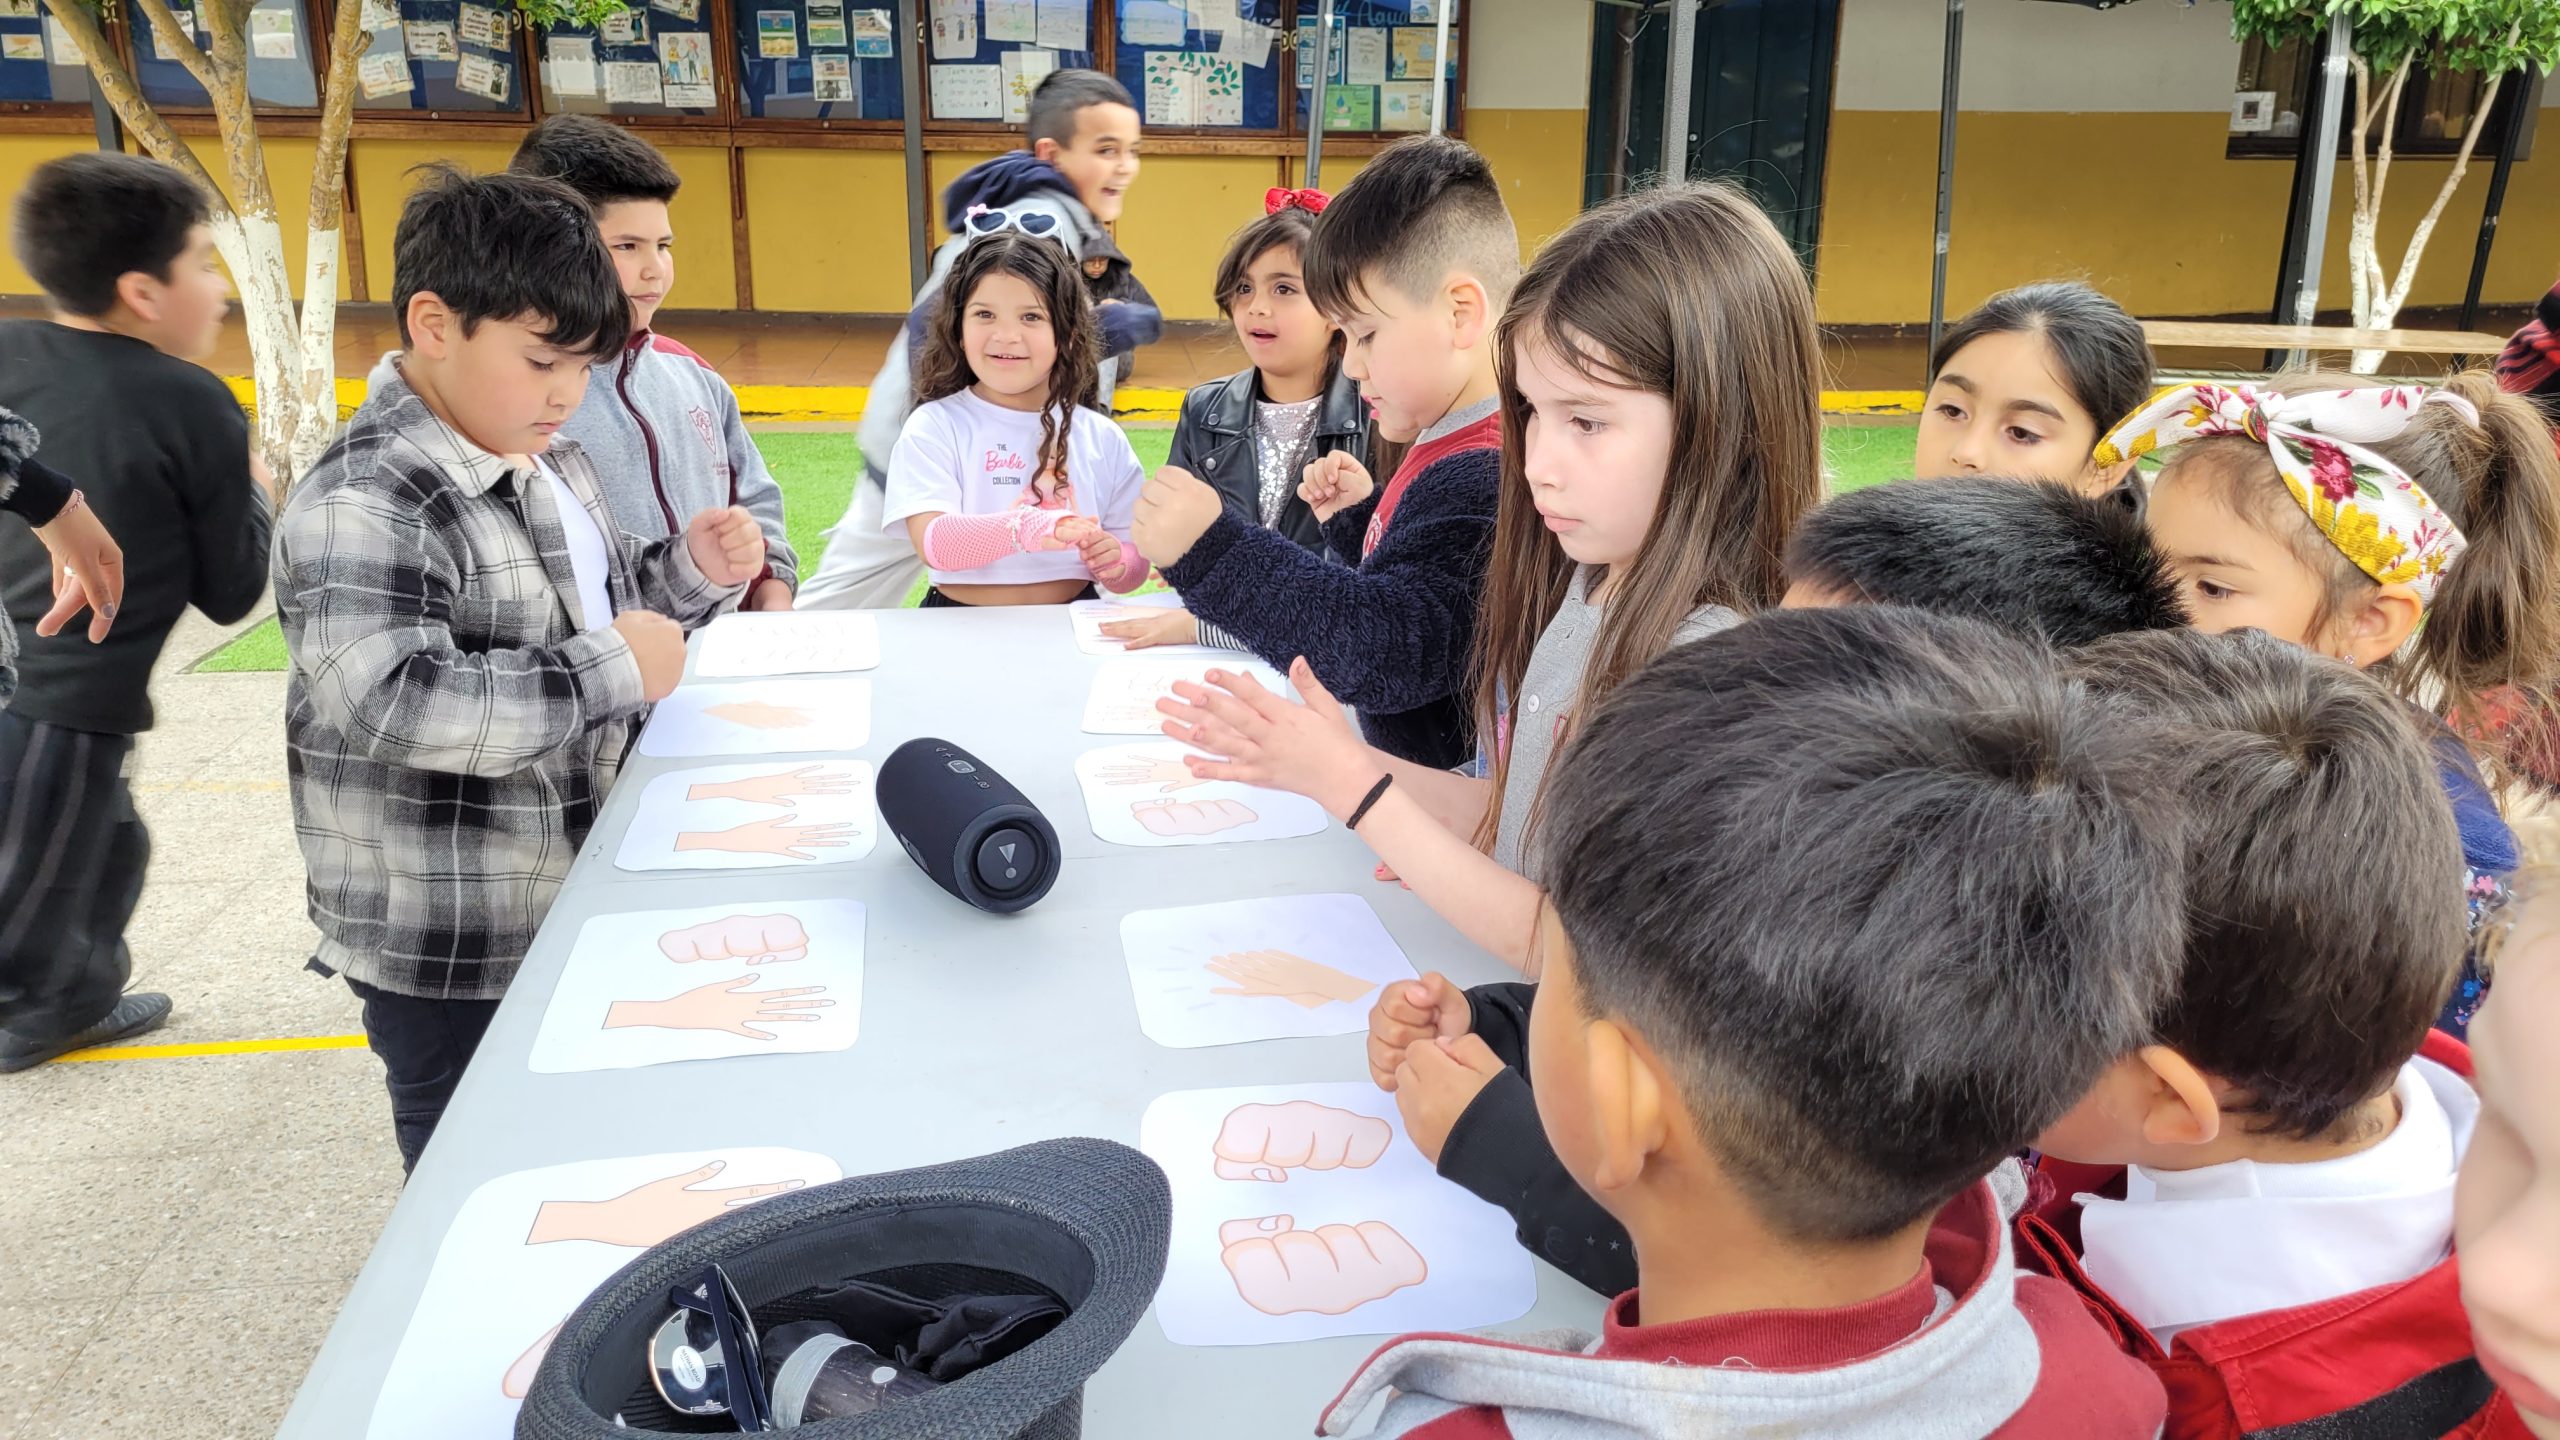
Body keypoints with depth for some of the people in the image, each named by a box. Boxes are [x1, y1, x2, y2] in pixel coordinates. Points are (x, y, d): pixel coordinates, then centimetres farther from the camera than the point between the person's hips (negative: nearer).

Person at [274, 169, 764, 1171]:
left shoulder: (551, 465, 8)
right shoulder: (366, 504, -22)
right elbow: (391, 704, -35)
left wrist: (693, 571, 3)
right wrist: (612, 671, -28)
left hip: (568, 908, 9)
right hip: (446, 962, -9)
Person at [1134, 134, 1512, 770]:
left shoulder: (1480, 479, -20)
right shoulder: (1455, 451, 13)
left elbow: (1392, 650, -30)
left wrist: (1212, 553, -33)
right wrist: (1358, 520, 10)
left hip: (1451, 790, -9)